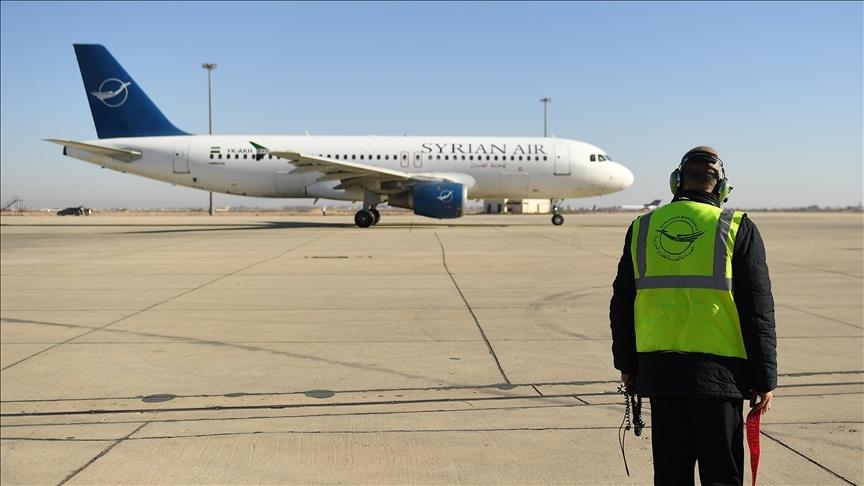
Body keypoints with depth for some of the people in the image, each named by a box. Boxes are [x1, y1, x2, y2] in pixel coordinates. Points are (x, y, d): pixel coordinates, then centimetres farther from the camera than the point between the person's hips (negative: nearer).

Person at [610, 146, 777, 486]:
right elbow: (758, 311, -4)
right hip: (718, 370, -3)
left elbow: (622, 303, 10)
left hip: (659, 369, 3)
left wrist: (626, 363, 19)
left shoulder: (642, 228, 6)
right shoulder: (737, 228, -3)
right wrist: (764, 378, 2)